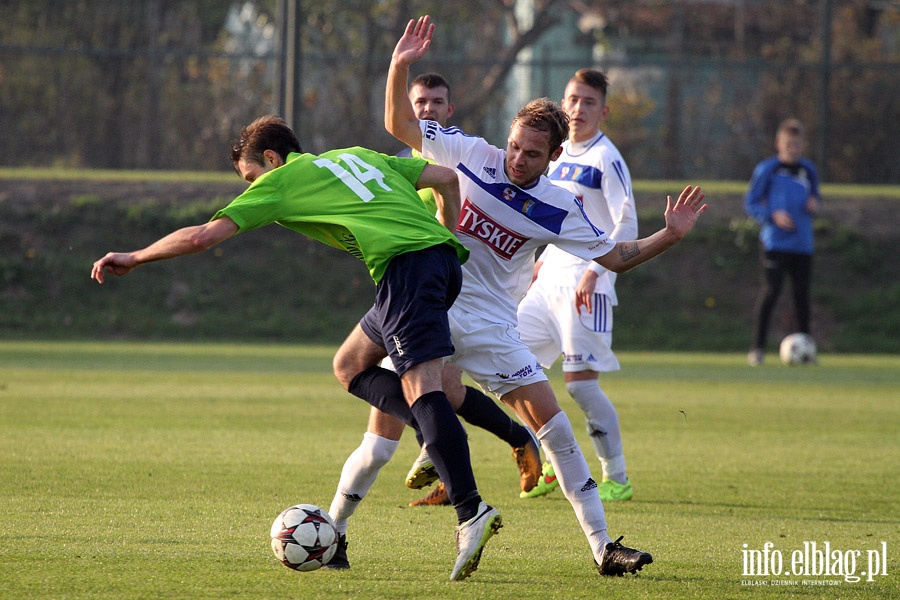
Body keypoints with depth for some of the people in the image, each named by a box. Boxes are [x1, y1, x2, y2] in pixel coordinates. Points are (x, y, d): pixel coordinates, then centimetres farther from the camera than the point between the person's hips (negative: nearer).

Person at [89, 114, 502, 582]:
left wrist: (133, 258, 18)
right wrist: (448, 243, 36)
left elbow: (203, 236, 6)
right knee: (350, 366, 16)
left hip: (404, 263, -8)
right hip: (440, 252, 8)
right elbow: (445, 179, 25)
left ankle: (471, 511, -28)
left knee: (419, 386, -16)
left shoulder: (281, 179, 11)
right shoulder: (359, 156, 30)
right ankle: (445, 447, -1)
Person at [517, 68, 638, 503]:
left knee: (580, 382, -11)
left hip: (585, 285, -8)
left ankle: (617, 479, 0)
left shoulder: (606, 159, -9)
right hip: (550, 282, 8)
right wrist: (545, 259, 17)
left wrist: (594, 271, -24)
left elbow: (626, 226, -15)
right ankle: (549, 469, 11)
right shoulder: (559, 155, 15)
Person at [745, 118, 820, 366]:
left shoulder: (808, 170, 11)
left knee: (802, 293, 6)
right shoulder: (767, 169, -2)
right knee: (771, 290, -12)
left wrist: (814, 205, 0)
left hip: (802, 243, 4)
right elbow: (751, 203, 0)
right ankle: (757, 348, -7)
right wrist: (773, 215, -15)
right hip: (775, 241, -4)